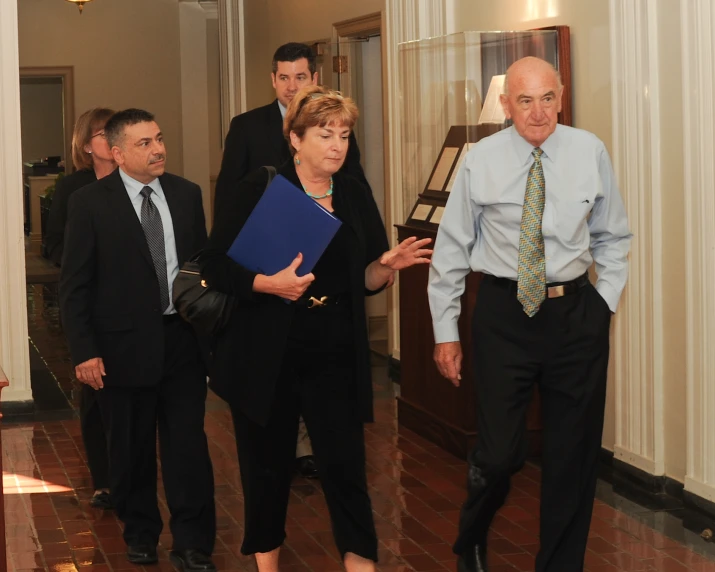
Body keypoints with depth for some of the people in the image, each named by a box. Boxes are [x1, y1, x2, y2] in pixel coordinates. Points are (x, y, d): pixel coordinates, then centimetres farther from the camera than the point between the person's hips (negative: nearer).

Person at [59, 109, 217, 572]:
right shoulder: (90, 203, -6)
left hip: (183, 340, 2)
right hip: (124, 347, -2)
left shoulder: (187, 194, 5)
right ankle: (141, 533, 30)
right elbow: (75, 285, -6)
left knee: (188, 446, 1)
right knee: (133, 451, 11)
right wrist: (84, 351, -11)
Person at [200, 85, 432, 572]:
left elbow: (365, 281, 8)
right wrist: (267, 283, -23)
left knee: (345, 461, -3)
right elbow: (214, 264, -9)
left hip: (336, 355, 2)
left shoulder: (356, 196, 4)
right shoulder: (259, 190, -7)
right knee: (267, 462, 9)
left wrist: (388, 264, -14)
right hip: (266, 354, -2)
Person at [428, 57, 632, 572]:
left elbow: (612, 237, 11)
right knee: (499, 453, -2)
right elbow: (451, 248, 1)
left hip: (576, 316, 2)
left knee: (573, 454, 10)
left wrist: (605, 304, 3)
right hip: (503, 314, -2)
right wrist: (446, 331, 2)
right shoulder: (481, 161, -5)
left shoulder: (590, 153, -1)